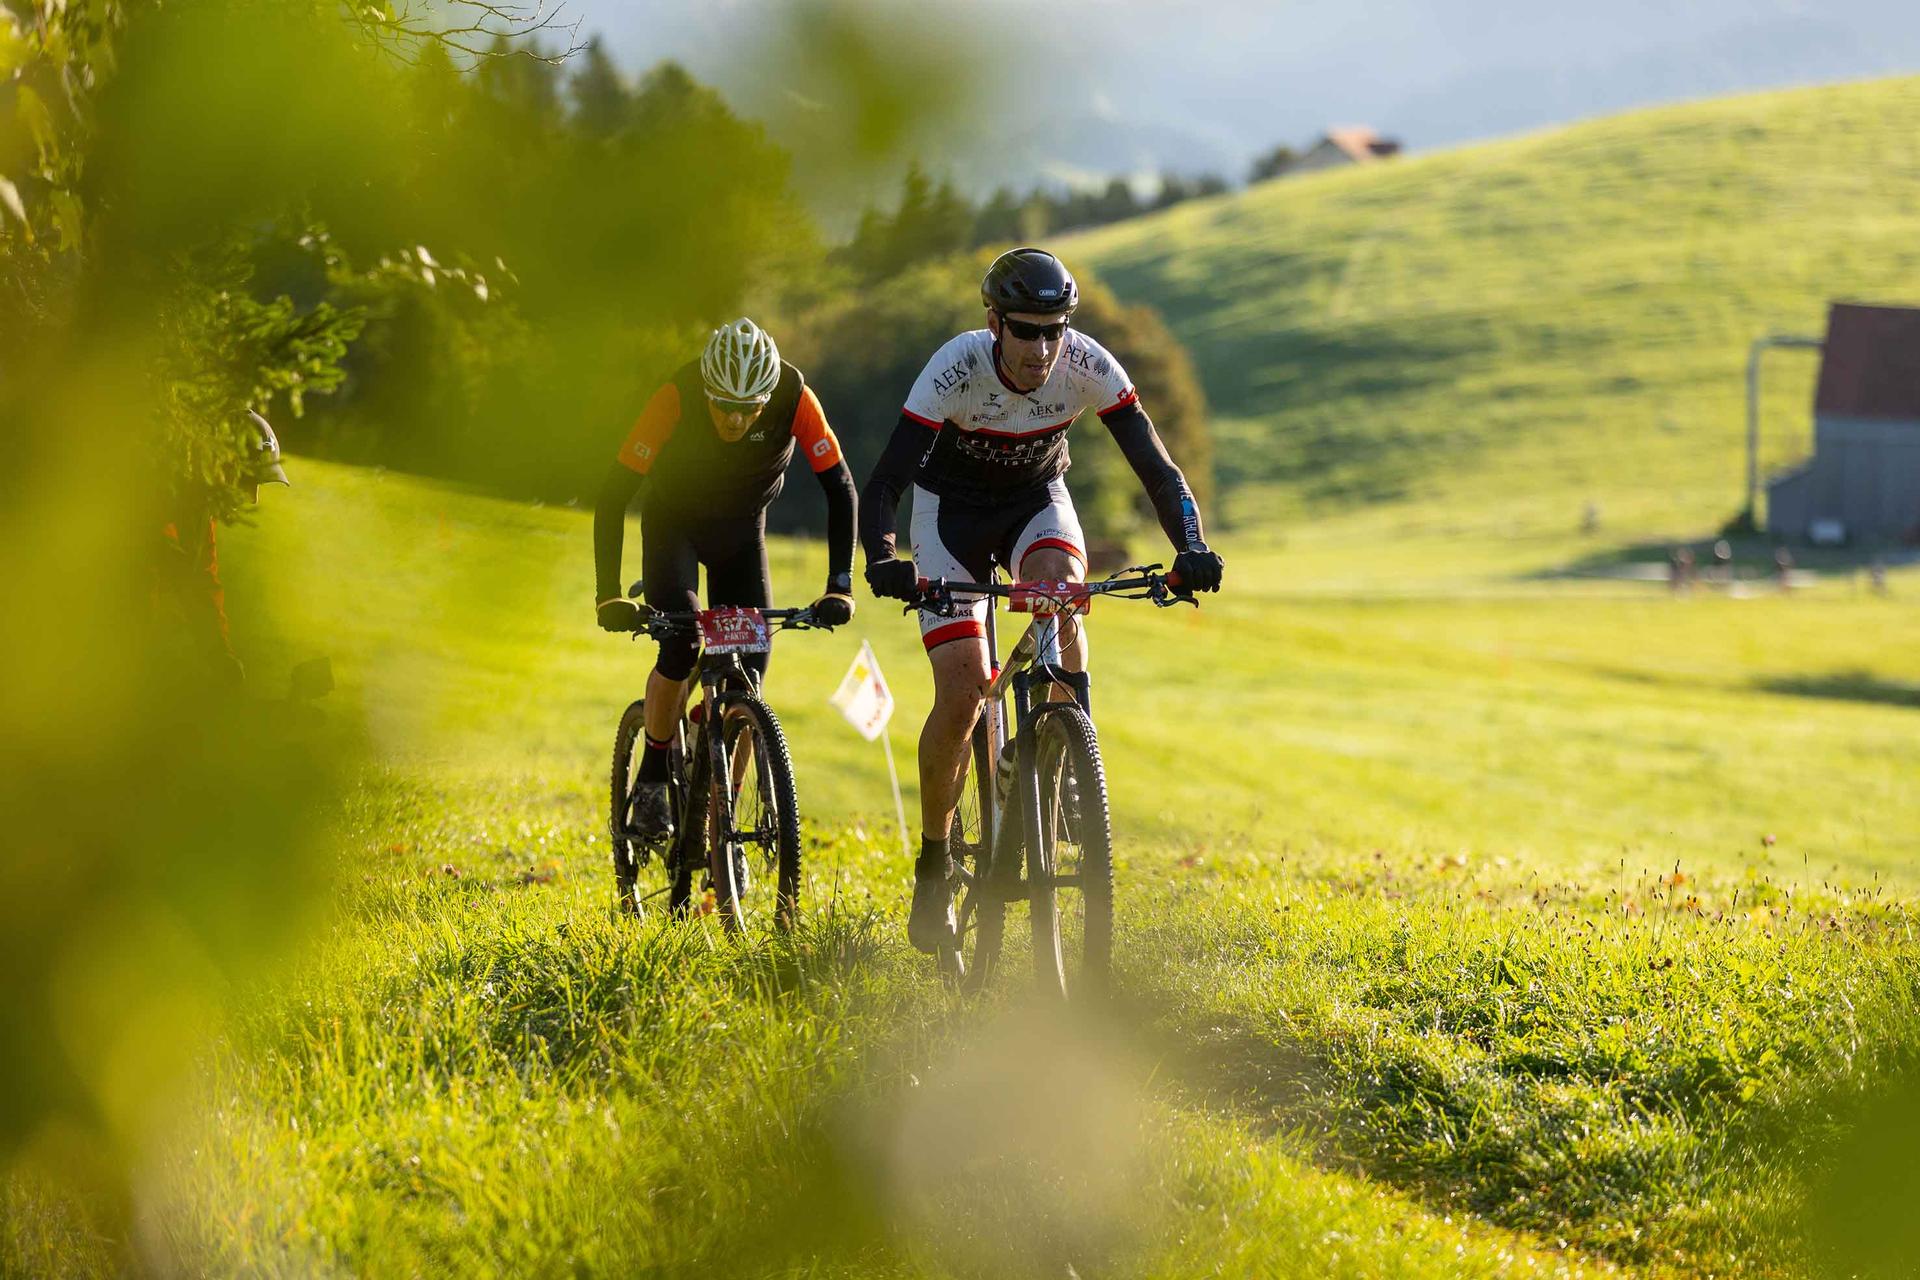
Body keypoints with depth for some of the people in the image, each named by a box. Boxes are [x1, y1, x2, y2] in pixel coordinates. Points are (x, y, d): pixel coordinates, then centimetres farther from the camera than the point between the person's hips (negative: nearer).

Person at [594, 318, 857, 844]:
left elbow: (839, 487, -24)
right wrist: (609, 596, -39)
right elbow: (615, 492, -31)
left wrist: (839, 587, -33)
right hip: (673, 520, -2)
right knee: (681, 644, -24)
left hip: (742, 526, 2)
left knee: (749, 668, -8)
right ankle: (651, 780, -4)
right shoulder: (677, 398, -34)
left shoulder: (795, 398, -30)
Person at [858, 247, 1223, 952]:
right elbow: (883, 483, -35)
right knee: (962, 690, -15)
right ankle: (933, 862, 5)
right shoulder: (957, 369, -32)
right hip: (951, 505, -2)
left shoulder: (1088, 366, -26)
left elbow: (1158, 469, -25)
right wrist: (883, 561, -54)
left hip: (1037, 499, 2)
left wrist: (1191, 550, -42)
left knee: (1062, 583, -34)